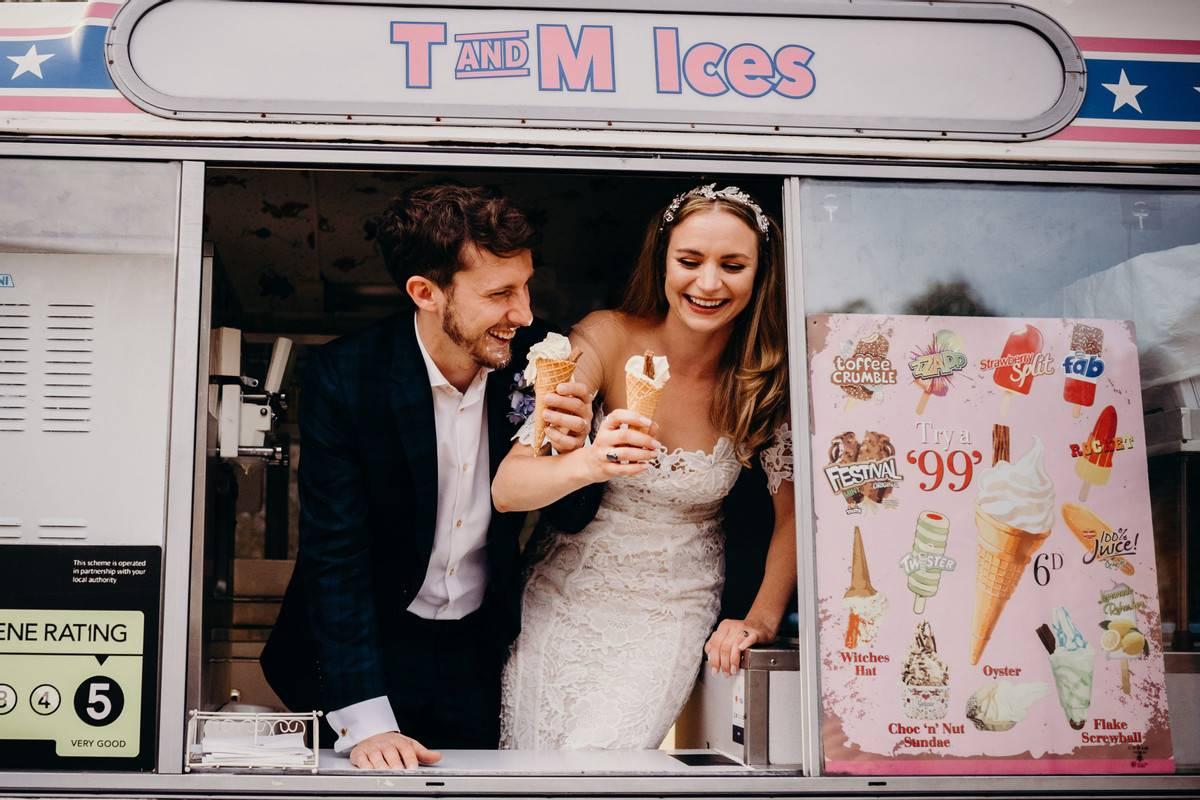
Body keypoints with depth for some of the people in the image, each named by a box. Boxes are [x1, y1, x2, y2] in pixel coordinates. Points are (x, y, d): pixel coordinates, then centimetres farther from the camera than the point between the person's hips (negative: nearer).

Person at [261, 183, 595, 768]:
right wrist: (366, 723, -28)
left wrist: (571, 450, -25)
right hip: (370, 648, -3)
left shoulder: (532, 357, -12)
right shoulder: (344, 376, -20)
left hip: (483, 651, 3)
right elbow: (335, 556, -20)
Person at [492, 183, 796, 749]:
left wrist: (761, 619, -12)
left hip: (673, 612, 0)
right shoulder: (608, 337, -14)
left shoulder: (769, 378, -10)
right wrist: (589, 464, -41)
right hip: (565, 596, 1)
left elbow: (795, 513, 2)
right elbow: (507, 488, -21)